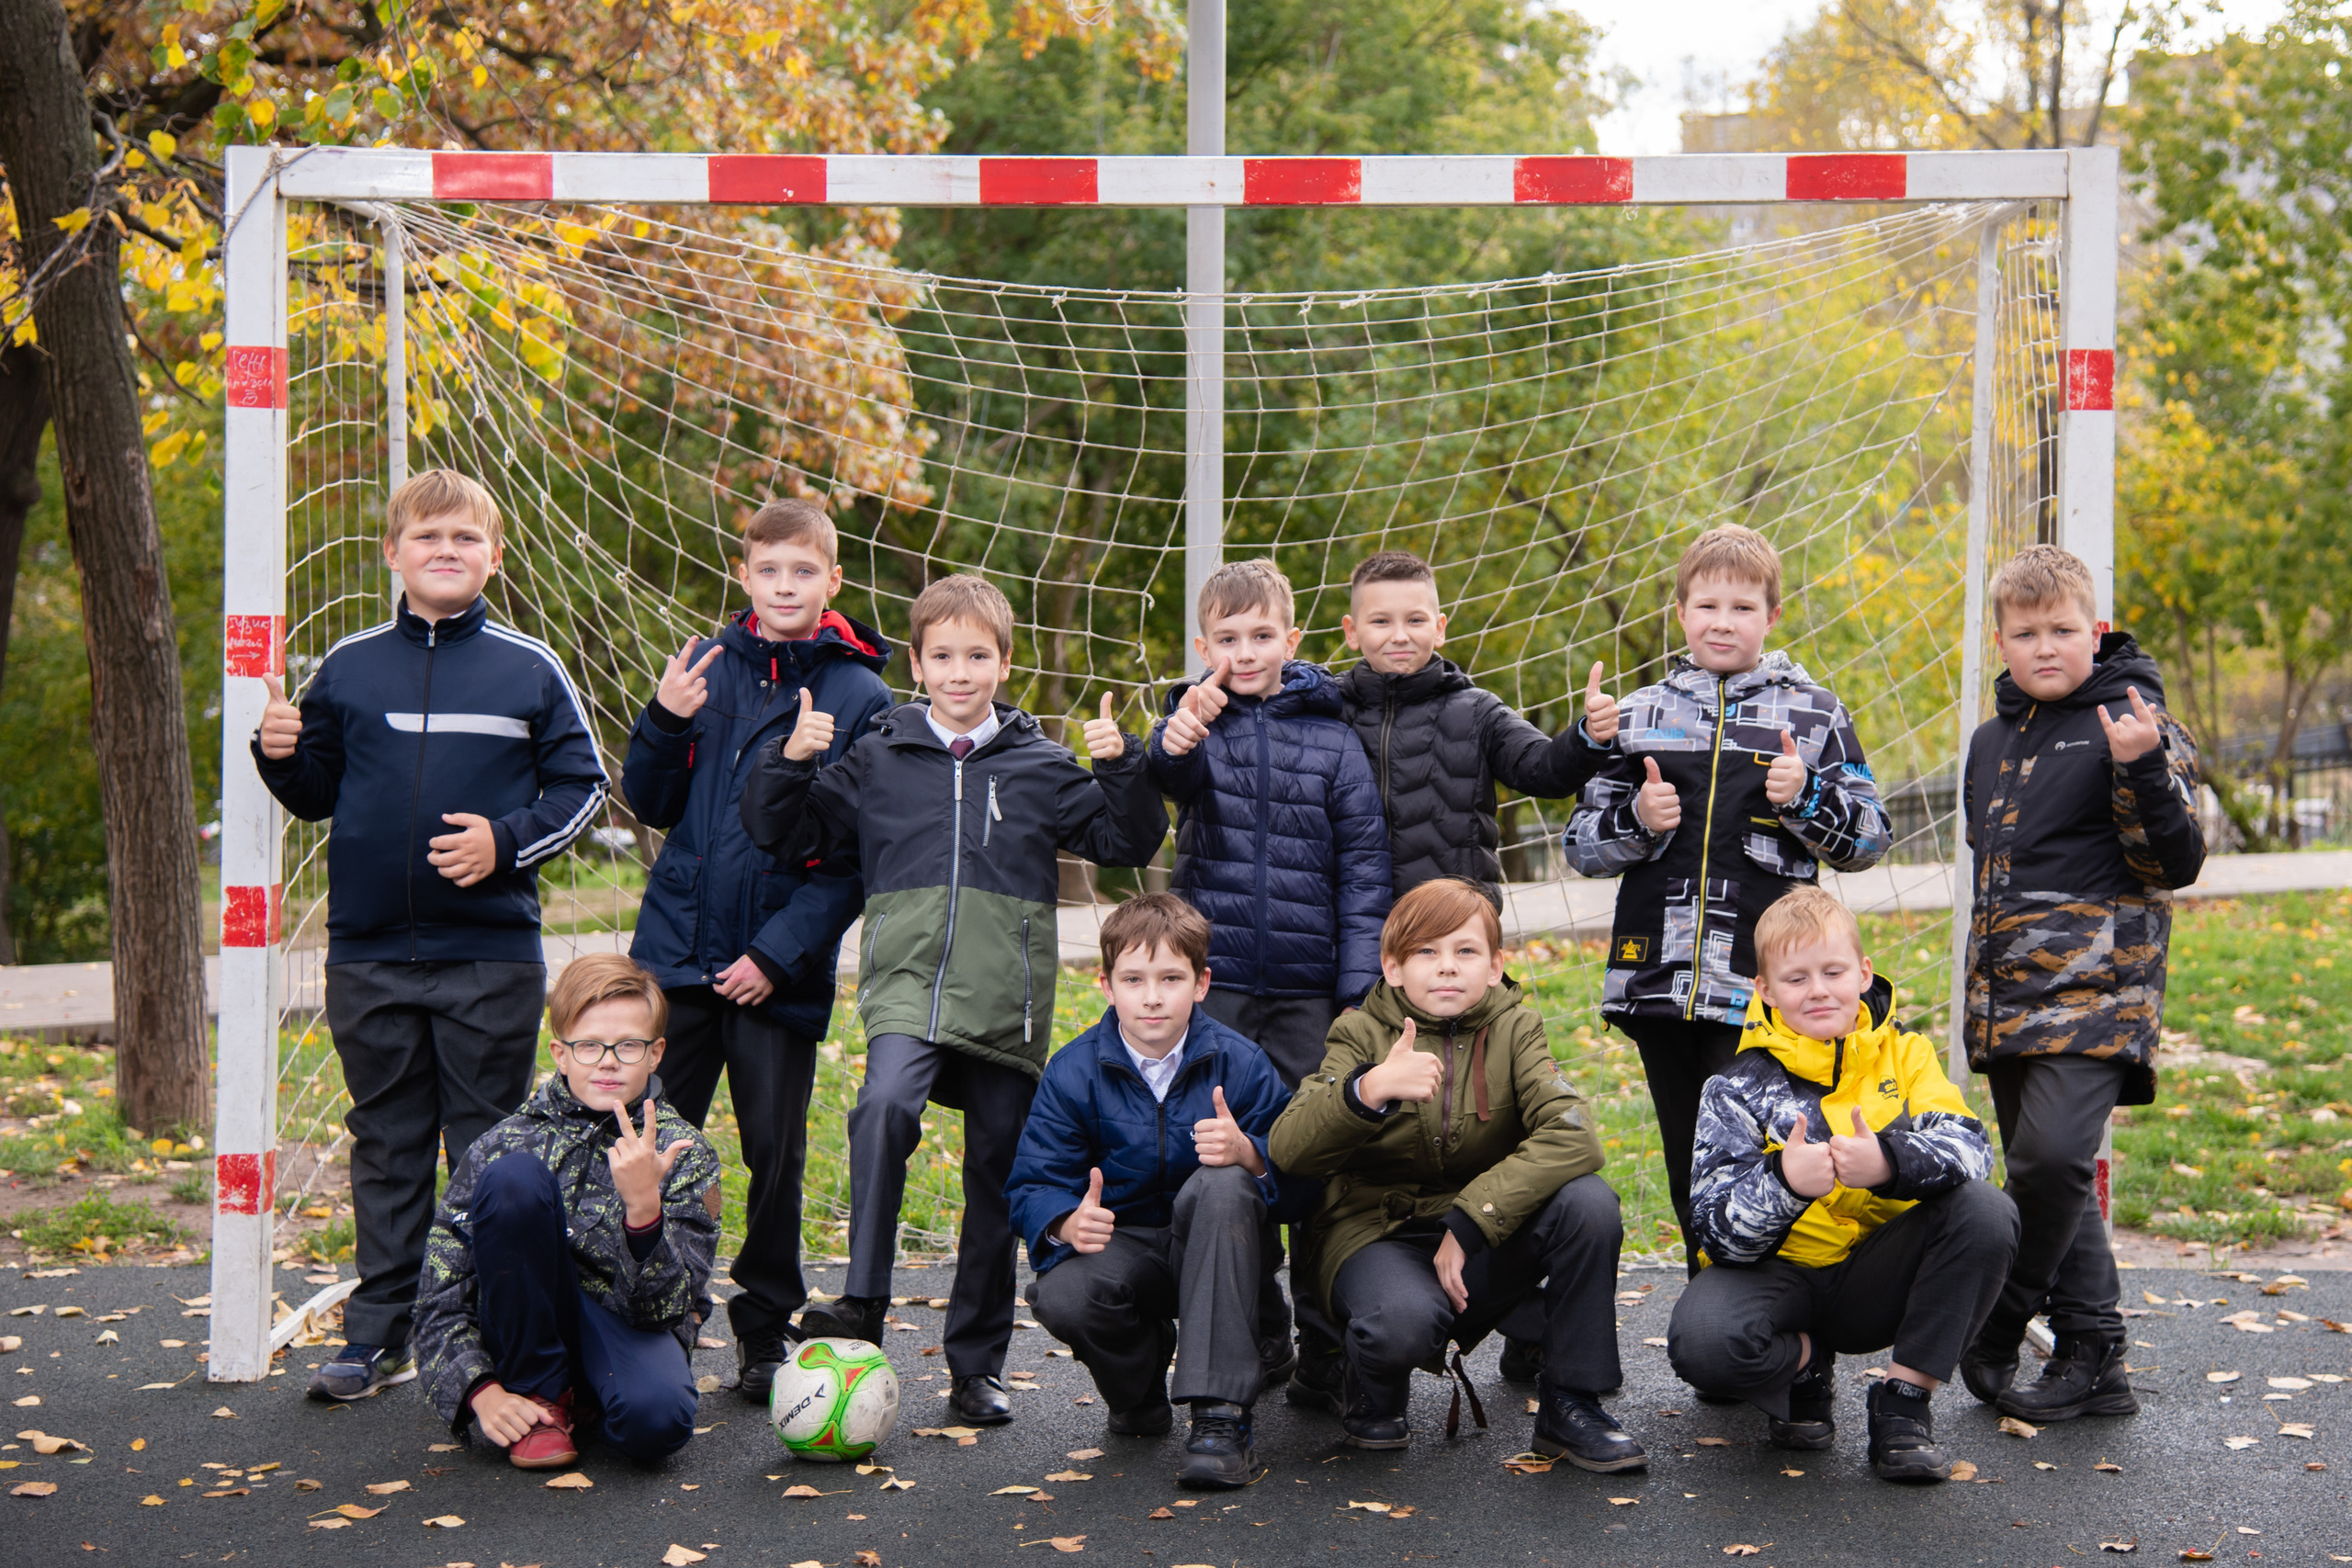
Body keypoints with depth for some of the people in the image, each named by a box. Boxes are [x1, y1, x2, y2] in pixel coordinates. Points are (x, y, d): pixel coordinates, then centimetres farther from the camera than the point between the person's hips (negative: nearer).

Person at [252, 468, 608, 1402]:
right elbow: (318, 794, 16)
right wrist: (281, 758, -5)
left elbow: (582, 787, 6)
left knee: (488, 1150, 4)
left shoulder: (531, 670, 2)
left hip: (492, 953, -2)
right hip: (369, 953, 2)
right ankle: (379, 1334, 16)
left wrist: (506, 840, -9)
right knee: (386, 1148, 9)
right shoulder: (347, 669, 8)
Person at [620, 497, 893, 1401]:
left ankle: (766, 1329, 19)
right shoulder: (707, 667, 7)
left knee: (776, 1152, 5)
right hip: (677, 951, 3)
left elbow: (859, 854, -6)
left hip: (781, 971, -3)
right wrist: (664, 722, -7)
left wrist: (778, 952, -14)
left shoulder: (860, 697, -4)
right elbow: (651, 805, 11)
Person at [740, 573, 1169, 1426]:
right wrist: (790, 761, -3)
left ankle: (977, 1365, 17)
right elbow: (785, 836, 13)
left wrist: (1122, 768, -5)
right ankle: (864, 1301, -28)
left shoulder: (1040, 766, 9)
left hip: (1007, 1003, 1)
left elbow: (1129, 844, 11)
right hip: (906, 988, -1)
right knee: (884, 1107, -31)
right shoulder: (877, 760, 9)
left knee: (996, 1181, 6)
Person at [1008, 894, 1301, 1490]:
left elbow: (1297, 1172, -13)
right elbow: (1035, 1184, -9)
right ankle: (1138, 1389, 4)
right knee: (1061, 1299, -35)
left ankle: (1220, 1413, -34)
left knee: (1223, 1185, -36)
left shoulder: (1240, 1063, -7)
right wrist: (1067, 1223, -33)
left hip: (1215, 1245, 0)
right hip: (1124, 1245, 0)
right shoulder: (1073, 1072, -6)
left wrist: (1247, 1152, -36)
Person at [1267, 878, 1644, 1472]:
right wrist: (1369, 1089, -40)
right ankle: (1374, 1390, 4)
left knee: (1588, 1200, -25)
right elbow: (1287, 1151, -20)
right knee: (1405, 1320, -37)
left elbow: (1572, 1137, -19)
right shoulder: (1364, 1034, -5)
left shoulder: (1513, 1028, -2)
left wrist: (1468, 1223, -27)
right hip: (1378, 1234, -2)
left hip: (1479, 1244, 2)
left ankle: (1571, 1407, -8)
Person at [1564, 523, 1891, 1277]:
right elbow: (1581, 844, 13)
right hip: (1661, 984, 3)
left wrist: (1807, 796, -12)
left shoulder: (1814, 714, 6)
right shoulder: (1637, 717, 11)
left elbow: (1868, 839, 6)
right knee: (1690, 1176, 11)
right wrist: (1636, 819, -8)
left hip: (1761, 986, -3)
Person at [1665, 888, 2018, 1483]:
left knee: (1985, 1211, -25)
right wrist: (1783, 1184, -36)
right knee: (1699, 1342, -34)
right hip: (1779, 1275, -2)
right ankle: (1805, 1366, 3)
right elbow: (1717, 1232, -15)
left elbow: (1968, 1145, -17)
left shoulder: (1903, 1054, 1)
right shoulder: (1739, 1088, -7)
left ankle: (1905, 1397, -11)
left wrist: (1890, 1161, -39)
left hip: (1876, 1279, 2)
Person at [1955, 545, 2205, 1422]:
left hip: (2096, 988, -7)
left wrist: (2142, 769, -24)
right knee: (2040, 1170, 6)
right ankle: (2093, 1359, 12)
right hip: (2009, 995, 7)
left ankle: (1991, 1336, -8)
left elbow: (2177, 864, -10)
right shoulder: (1993, 741, 16)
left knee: (2053, 1153, -22)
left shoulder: (2131, 723, -4)